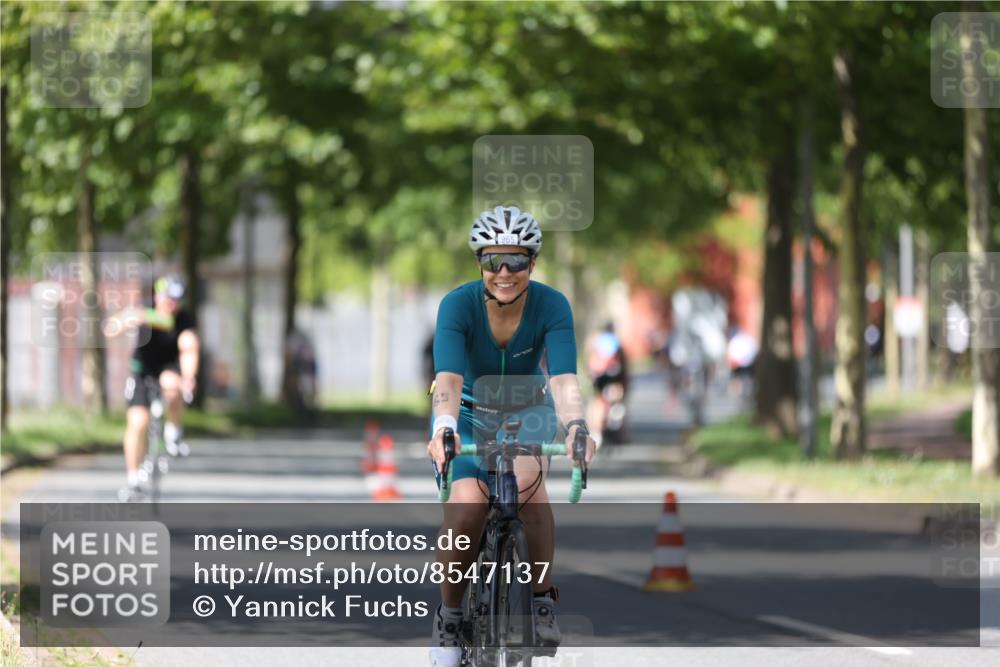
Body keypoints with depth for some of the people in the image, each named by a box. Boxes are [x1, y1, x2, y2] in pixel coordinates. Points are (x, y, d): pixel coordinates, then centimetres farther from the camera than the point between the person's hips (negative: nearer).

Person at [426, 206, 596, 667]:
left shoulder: (551, 306, -23)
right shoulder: (458, 305, -25)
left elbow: (563, 377, -34)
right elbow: (448, 378, -37)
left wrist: (574, 425, -55)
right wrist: (444, 428, -57)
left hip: (526, 412, 1)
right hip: (469, 415, 0)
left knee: (526, 478, -32)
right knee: (466, 507, -26)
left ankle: (543, 597, -15)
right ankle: (448, 615, -3)